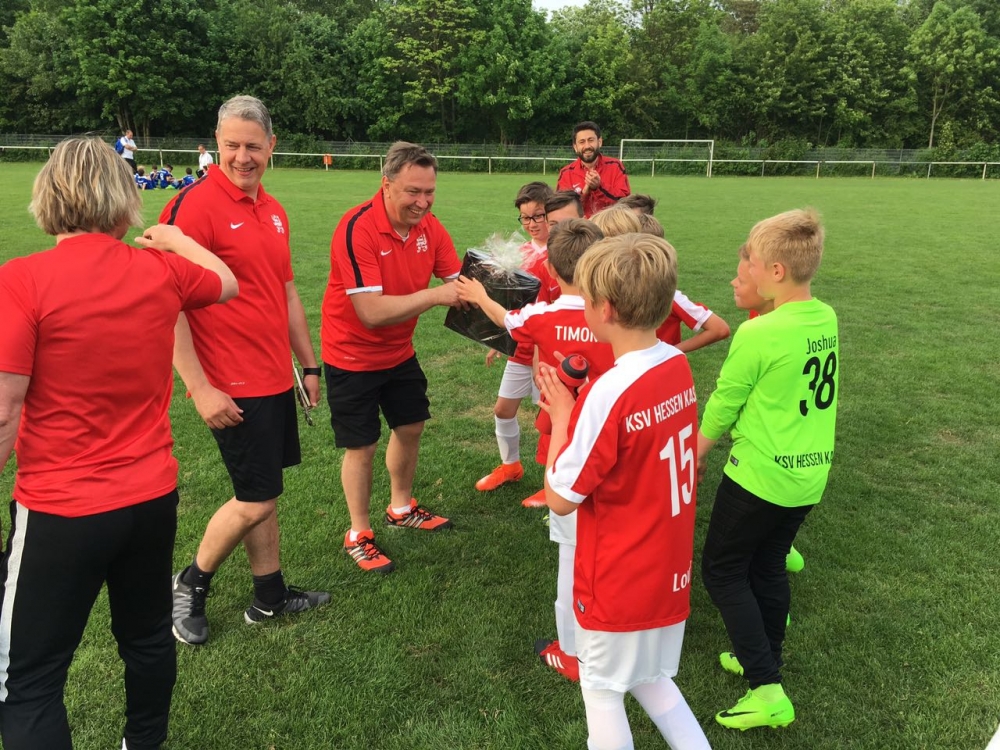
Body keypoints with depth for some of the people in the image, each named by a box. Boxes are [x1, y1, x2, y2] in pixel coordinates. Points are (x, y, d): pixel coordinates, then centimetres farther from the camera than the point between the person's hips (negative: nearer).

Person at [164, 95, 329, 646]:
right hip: (233, 389, -8)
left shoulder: (273, 211, 10)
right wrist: (199, 387, -20)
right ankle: (191, 584, 24)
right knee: (256, 499, 0)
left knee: (264, 493, 16)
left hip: (276, 380, 8)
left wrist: (308, 364, 19)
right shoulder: (194, 204, -14)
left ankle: (270, 596, 31)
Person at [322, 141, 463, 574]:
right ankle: (358, 535, 24)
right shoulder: (357, 228, -28)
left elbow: (458, 279, -8)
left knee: (410, 427, 18)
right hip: (353, 356, -7)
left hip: (399, 352, 7)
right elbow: (371, 312, -34)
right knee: (361, 447, 3)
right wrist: (435, 296, -36)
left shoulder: (429, 227, -8)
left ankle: (401, 509, 42)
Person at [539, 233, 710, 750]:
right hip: (668, 567, 7)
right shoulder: (677, 366, -4)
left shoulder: (609, 392, -28)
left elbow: (559, 498, -18)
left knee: (602, 688, 16)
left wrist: (562, 418, -9)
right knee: (650, 678, 26)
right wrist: (580, 410, 3)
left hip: (618, 581, -7)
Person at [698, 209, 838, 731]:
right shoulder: (826, 319, 0)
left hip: (760, 475, -7)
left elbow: (721, 408, -11)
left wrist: (694, 456, 5)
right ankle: (765, 661, 36)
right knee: (769, 566, 22)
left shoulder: (757, 335, -22)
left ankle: (767, 690, 7)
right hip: (809, 475, 7)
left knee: (722, 571, 8)